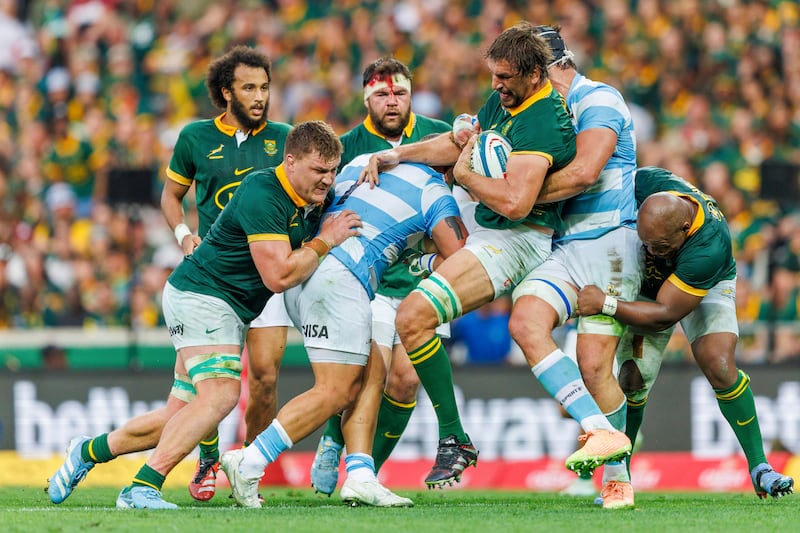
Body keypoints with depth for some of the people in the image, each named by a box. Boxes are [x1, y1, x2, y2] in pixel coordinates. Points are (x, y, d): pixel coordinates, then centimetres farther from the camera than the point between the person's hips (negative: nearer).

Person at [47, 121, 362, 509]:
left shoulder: (316, 200, 5)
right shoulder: (262, 194, -23)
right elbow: (279, 276, -27)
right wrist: (324, 242, -17)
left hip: (229, 311, 9)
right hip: (200, 293, -9)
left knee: (181, 417, 9)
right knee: (220, 394, -26)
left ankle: (88, 452, 25)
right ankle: (142, 488, -29)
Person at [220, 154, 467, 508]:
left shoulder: (363, 161, 22)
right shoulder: (434, 193, 3)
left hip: (305, 267, 9)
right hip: (338, 278, -9)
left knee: (372, 374, 11)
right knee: (336, 391, -7)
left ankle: (360, 478, 1)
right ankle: (248, 464, -13)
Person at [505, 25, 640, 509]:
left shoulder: (598, 100, -6)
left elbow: (583, 172, -20)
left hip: (609, 243, -7)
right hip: (564, 246, 7)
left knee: (594, 363, -11)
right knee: (525, 320, -21)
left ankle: (618, 474, 5)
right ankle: (594, 428, -22)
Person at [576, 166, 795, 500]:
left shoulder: (710, 247, -44)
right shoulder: (646, 184, -34)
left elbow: (663, 314, -38)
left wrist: (606, 305, -44)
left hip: (708, 286, -3)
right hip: (646, 285, 3)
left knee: (719, 366, -24)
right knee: (632, 378, -10)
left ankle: (759, 467, -11)